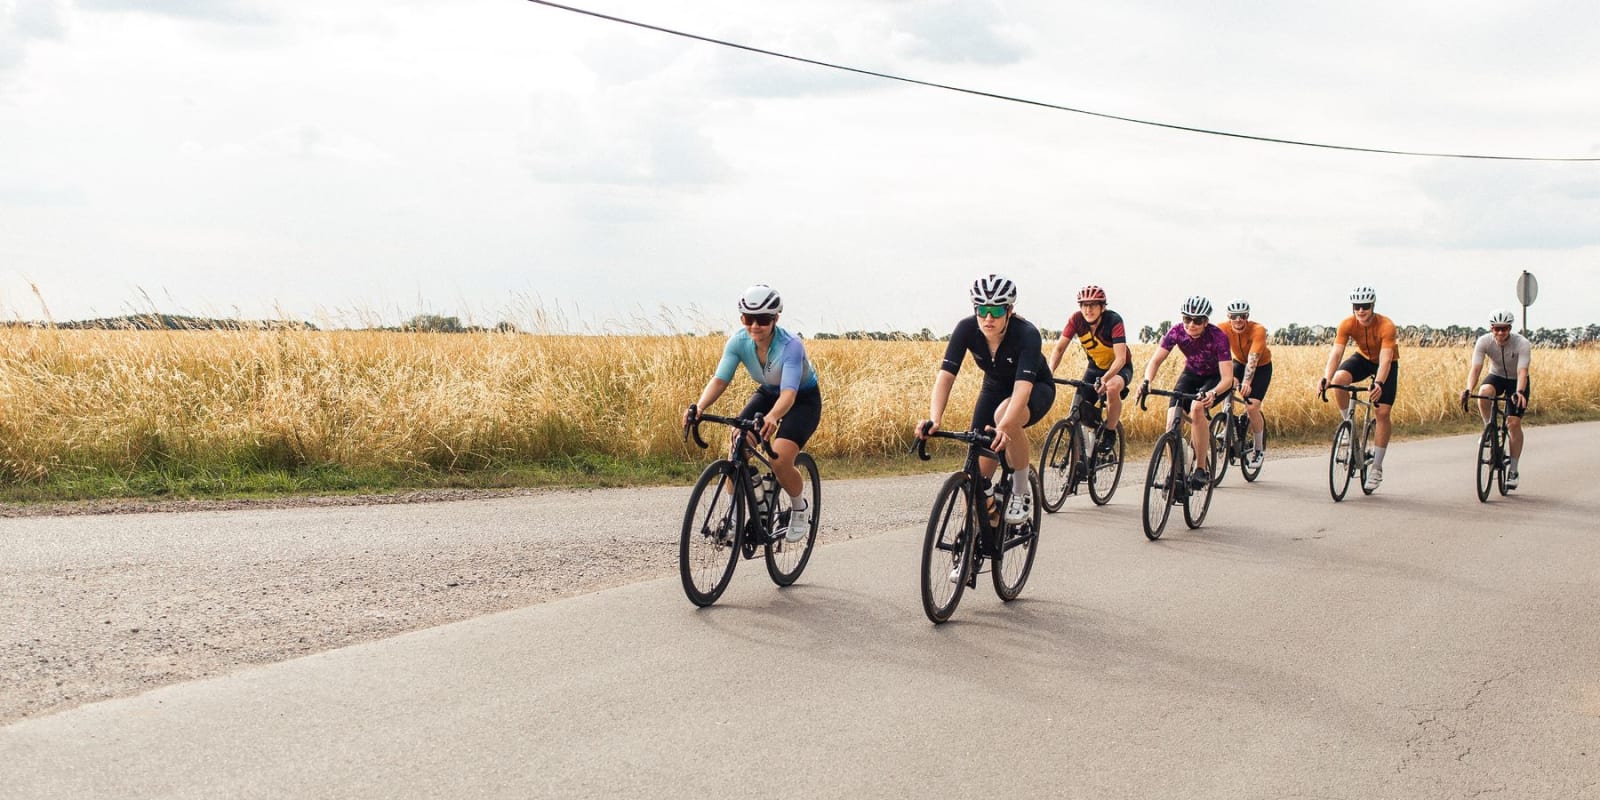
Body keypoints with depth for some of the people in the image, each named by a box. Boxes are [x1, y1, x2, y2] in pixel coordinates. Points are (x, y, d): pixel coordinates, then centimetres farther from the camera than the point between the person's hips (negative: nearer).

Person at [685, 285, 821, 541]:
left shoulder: (791, 345, -34)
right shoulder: (738, 342, -20)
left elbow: (789, 392, -45)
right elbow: (719, 379, -28)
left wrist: (772, 417, -66)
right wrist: (699, 407, -48)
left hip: (804, 399, -5)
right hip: (767, 394, 5)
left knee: (779, 460, -25)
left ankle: (800, 509, 6)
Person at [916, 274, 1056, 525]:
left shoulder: (1027, 334, -34)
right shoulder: (966, 329, -24)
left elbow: (1023, 388, -46)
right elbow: (945, 375, -31)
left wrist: (1003, 427, -63)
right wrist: (934, 419, -48)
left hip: (1036, 389, -4)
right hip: (995, 388, 4)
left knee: (1005, 415, -38)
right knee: (979, 470, -10)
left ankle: (1022, 493, -18)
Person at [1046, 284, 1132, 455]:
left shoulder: (1114, 321, -29)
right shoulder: (1076, 320, -18)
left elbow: (1120, 358, -37)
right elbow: (1059, 348, -18)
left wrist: (1106, 379, -54)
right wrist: (1050, 371, -36)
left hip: (1119, 368, -4)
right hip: (1095, 366, 4)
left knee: (1112, 388, -37)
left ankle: (1110, 434, -16)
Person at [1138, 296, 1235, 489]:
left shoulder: (1217, 337, -30)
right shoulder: (1177, 332, -21)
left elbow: (1227, 378, -33)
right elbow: (1156, 360, -20)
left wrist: (1213, 393, -54)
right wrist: (1147, 382, -41)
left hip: (1215, 378, -4)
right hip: (1191, 375, 4)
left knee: (1197, 408, -34)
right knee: (1172, 421, -19)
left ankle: (1202, 469, -23)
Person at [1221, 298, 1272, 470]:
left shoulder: (1258, 330, -32)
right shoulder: (1223, 330, -23)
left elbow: (1253, 359, -41)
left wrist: (1246, 382, -54)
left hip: (1262, 367, -4)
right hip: (1239, 363, 4)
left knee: (1252, 407, -16)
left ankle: (1259, 449, 3)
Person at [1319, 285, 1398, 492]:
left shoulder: (1386, 326, -32)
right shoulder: (1347, 324, -24)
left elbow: (1385, 359, -40)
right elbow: (1336, 352, -31)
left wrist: (1378, 384, -56)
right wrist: (1326, 378, -48)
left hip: (1387, 364, -3)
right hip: (1363, 358, 3)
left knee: (1382, 413, -12)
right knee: (1339, 379, -30)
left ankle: (1377, 467, -2)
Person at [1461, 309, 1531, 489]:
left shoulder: (1522, 344, -29)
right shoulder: (1484, 342, -23)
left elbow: (1522, 371, -38)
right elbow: (1475, 368, -31)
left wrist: (1519, 392, -57)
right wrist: (1468, 389, -49)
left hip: (1516, 381, -2)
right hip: (1496, 377, 2)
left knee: (1514, 423, -13)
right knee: (1483, 392, -35)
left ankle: (1513, 470, -2)